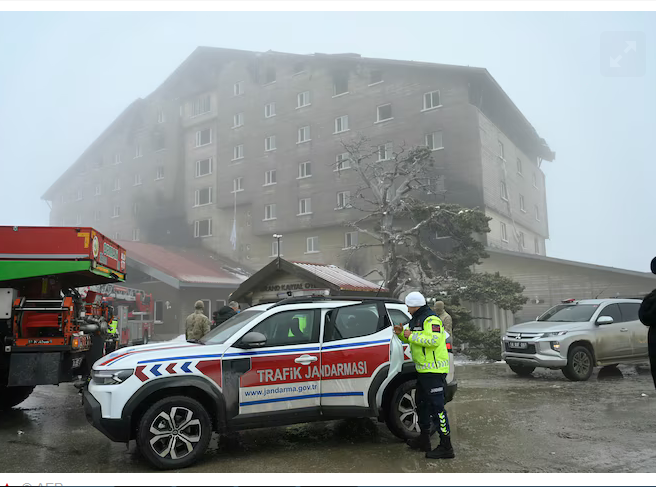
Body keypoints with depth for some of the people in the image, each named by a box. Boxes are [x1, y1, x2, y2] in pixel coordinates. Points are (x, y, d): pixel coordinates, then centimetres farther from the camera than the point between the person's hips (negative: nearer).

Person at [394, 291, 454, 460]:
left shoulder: (431, 319, -16)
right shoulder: (416, 320, 17)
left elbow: (434, 340, -29)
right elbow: (412, 340, 27)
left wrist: (412, 335, -22)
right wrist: (402, 333, 7)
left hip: (434, 370, -11)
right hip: (423, 370, 11)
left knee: (436, 407, -9)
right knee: (422, 404, 18)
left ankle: (446, 447, -3)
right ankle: (424, 440, 31)